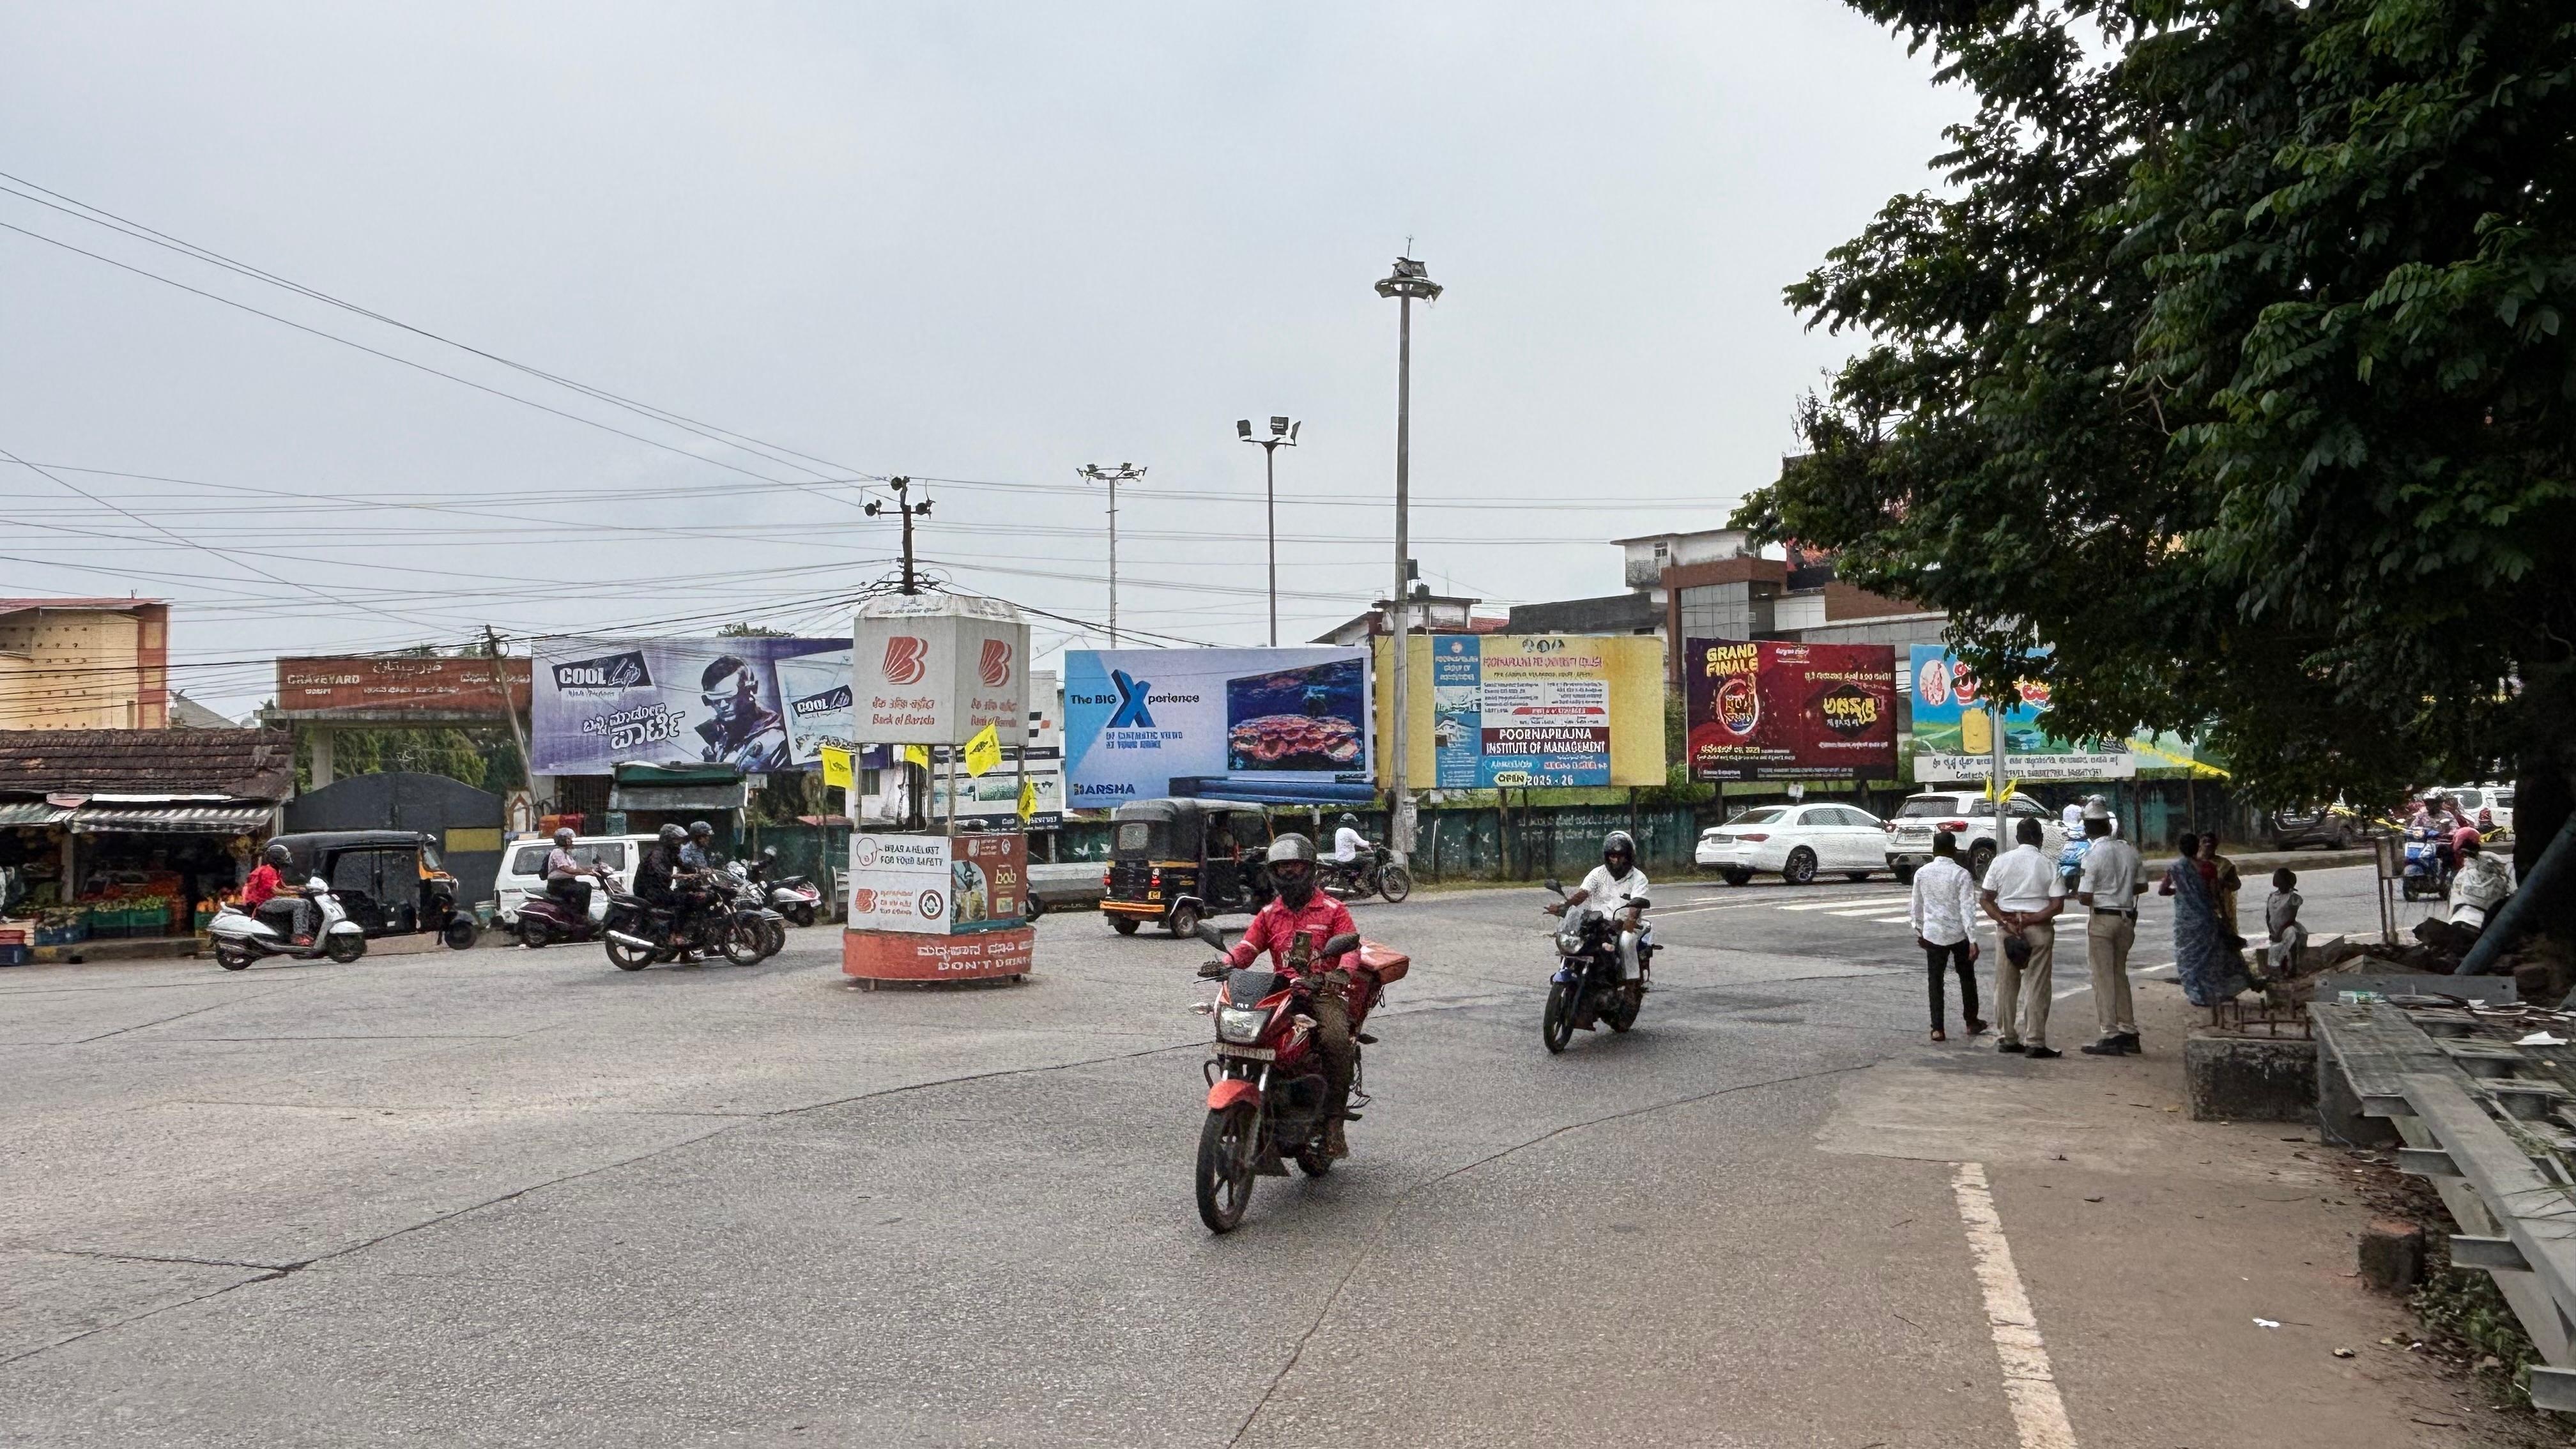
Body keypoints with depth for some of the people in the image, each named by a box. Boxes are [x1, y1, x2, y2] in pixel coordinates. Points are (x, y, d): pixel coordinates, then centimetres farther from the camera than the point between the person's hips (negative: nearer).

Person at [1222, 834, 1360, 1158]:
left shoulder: (1333, 910, 9)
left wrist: (1342, 972, -28)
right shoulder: (1268, 914, 21)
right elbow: (1247, 946, 8)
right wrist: (1226, 963, -15)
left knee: (1335, 1039, -33)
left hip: (1325, 993, -3)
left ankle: (1334, 1122, -23)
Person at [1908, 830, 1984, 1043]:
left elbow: (1917, 906, 7)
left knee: (1935, 981, 6)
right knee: (1967, 978, 17)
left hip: (1933, 934, 2)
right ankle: (1971, 1022, 29)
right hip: (1959, 934, -2)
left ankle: (1937, 1029, 2)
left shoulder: (1922, 873, -1)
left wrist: (1919, 931, 20)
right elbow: (1967, 908, -15)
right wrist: (1972, 940, -14)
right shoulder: (1961, 874, -11)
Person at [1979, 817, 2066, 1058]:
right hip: (2039, 929, -2)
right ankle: (2035, 1042, 0)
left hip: (2006, 927, 2)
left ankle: (2009, 1039, 15)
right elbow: (2057, 905, -11)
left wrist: (2006, 922, -9)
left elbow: (1986, 899, -2)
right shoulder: (2049, 866, -4)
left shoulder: (2000, 862, 2)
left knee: (2006, 984, 10)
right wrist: (2029, 920, -11)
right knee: (2036, 987, 1)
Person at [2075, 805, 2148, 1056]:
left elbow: (2085, 898, -17)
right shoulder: (2129, 850, 3)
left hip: (2101, 919, -6)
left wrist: (2077, 893, 4)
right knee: (2120, 975, 17)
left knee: (2103, 978, -1)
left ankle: (2111, 1037, -1)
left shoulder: (2093, 854, -15)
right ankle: (2128, 1032, 20)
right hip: (2127, 918, 6)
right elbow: (2142, 885, 13)